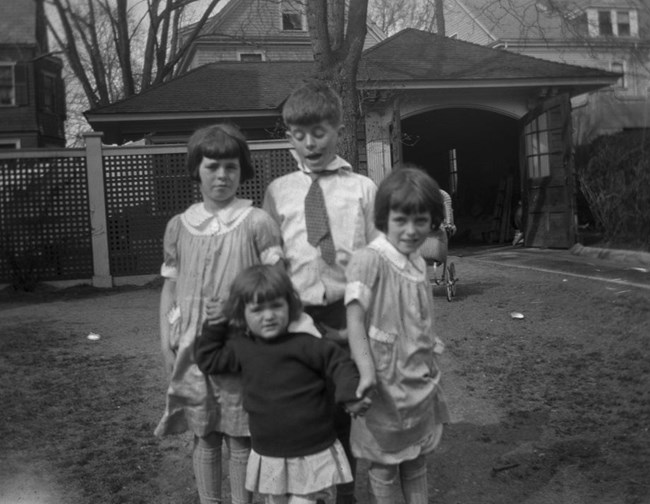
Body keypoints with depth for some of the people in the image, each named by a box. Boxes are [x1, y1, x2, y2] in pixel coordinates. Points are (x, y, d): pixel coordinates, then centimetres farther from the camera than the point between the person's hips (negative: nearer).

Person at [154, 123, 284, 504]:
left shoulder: (257, 222, -6)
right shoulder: (179, 226, 6)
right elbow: (170, 286, 11)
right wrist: (166, 340, 6)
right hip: (193, 347, 3)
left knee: (239, 438, 5)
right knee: (204, 436, 14)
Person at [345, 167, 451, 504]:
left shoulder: (418, 262, 4)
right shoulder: (369, 260, -19)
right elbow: (354, 317, -23)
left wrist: (431, 373, 13)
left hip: (420, 382, 7)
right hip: (385, 384, -6)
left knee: (416, 463, 21)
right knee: (384, 468, 10)